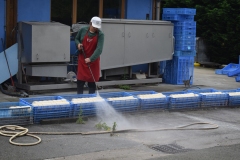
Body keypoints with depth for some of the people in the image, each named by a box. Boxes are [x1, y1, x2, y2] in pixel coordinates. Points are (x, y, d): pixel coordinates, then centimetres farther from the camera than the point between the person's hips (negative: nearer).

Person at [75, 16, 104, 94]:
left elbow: (99, 49, -22)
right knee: (80, 80, 3)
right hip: (82, 59, 2)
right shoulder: (83, 30, -4)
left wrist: (91, 59, -33)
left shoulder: (100, 35, -12)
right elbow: (76, 39, 13)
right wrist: (78, 44, -10)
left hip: (93, 61, -2)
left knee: (92, 81, 5)